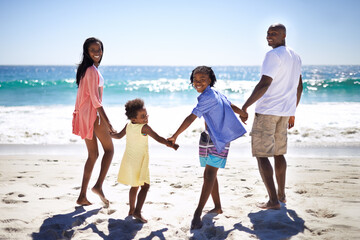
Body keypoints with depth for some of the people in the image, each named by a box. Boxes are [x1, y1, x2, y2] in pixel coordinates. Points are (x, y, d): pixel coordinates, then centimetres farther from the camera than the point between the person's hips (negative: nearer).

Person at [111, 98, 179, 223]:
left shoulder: (128, 125, 2)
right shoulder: (144, 127, -18)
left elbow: (119, 135, 16)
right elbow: (158, 138, -20)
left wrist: (110, 134, 37)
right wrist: (171, 145, -12)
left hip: (129, 160, 8)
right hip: (139, 162, -8)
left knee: (134, 186, 20)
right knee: (145, 186, -4)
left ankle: (132, 209, 29)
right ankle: (137, 211, -15)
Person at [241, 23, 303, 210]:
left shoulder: (273, 55, -13)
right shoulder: (295, 57, 16)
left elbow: (264, 84, -23)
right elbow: (299, 87, 20)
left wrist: (245, 106, -20)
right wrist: (292, 112, 26)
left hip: (266, 111, -9)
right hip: (285, 112, 9)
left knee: (261, 155, -4)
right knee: (278, 153, 19)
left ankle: (273, 201, -7)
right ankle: (281, 195, 27)